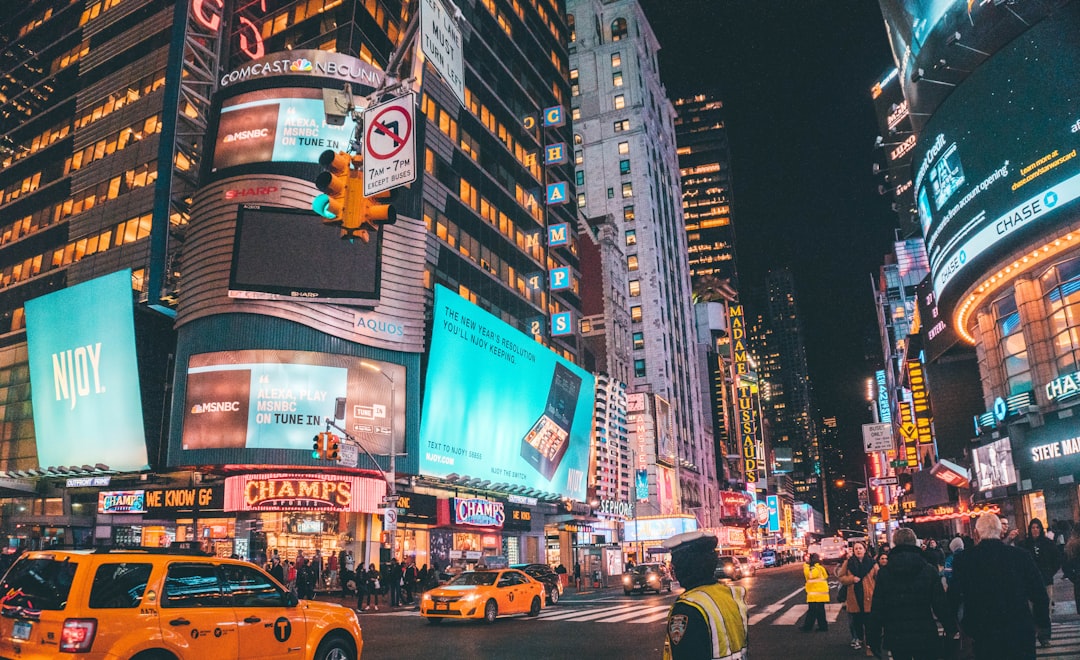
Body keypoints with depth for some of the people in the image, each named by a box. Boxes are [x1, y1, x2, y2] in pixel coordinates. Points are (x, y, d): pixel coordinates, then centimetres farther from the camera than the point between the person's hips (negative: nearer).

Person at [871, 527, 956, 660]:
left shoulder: (883, 573, -5)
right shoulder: (929, 570, -6)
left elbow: (877, 609, -3)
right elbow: (941, 605, -5)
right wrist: (951, 629, 8)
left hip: (896, 638, 1)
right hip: (925, 637, 0)